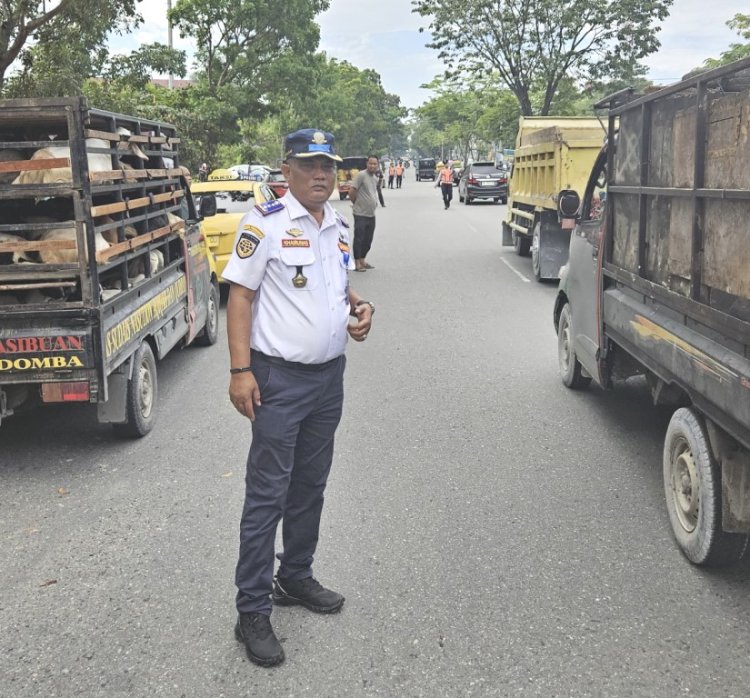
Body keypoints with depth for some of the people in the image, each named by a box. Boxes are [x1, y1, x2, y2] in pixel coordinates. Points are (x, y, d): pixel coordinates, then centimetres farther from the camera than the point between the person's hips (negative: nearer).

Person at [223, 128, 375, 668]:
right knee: (267, 494, -1)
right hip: (279, 378, -7)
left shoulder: (340, 226, 10)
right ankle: (253, 612, 9)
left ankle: (296, 578, 35)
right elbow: (240, 294, -12)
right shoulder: (265, 223, -11)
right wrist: (240, 370, -18)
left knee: (310, 485, 17)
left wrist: (360, 306, 0)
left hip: (330, 375, 7)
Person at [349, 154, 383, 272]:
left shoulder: (376, 178, 12)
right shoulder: (361, 175, -13)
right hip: (361, 214, -8)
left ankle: (362, 260, 26)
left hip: (371, 214, 8)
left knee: (368, 240, 14)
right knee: (359, 239, -3)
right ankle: (357, 263, 3)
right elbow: (351, 192, -15)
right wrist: (357, 203, -2)